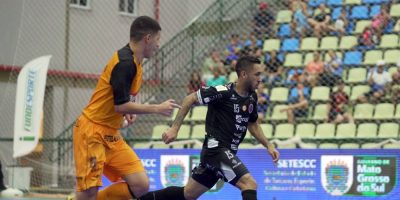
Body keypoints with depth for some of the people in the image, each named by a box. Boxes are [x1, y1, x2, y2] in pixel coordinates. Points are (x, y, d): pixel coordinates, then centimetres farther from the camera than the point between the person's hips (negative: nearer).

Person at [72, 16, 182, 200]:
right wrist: (157, 108, -14)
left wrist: (127, 112, 4)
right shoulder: (125, 62, -18)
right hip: (92, 131, -9)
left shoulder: (133, 61, 10)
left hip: (112, 135, 9)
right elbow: (120, 105, -21)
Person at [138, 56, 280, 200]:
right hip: (216, 148, -9)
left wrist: (268, 145, 12)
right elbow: (190, 99, -10)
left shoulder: (252, 97, 8)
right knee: (250, 184, -23)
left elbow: (252, 124, 23)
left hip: (227, 153, 9)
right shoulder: (223, 92, -15)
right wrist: (174, 128, -15)